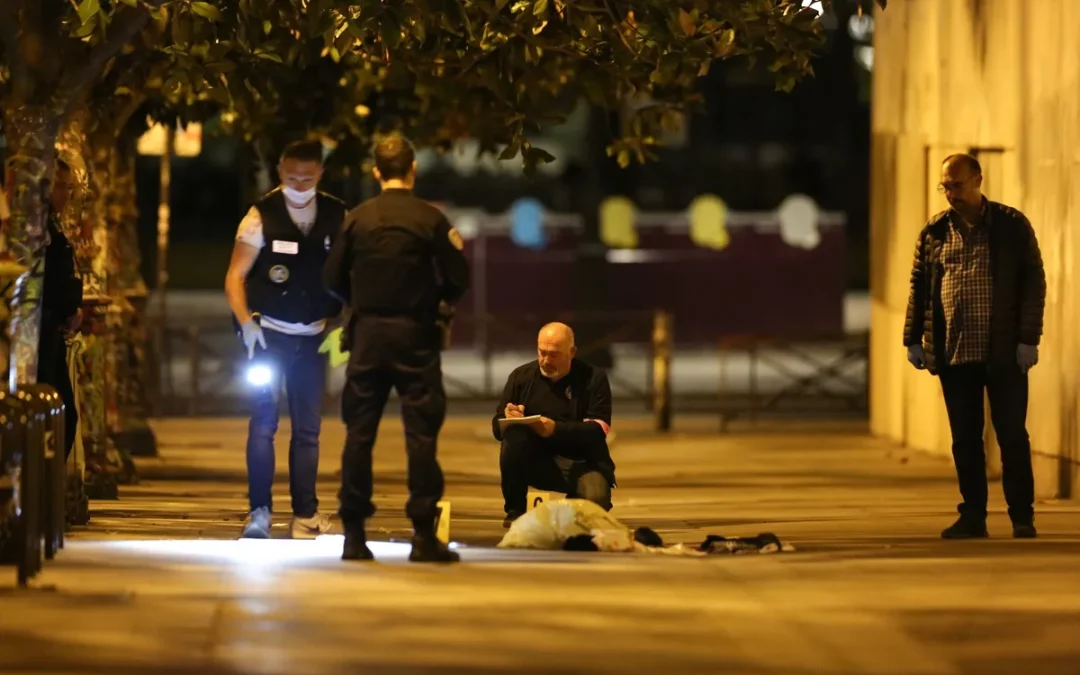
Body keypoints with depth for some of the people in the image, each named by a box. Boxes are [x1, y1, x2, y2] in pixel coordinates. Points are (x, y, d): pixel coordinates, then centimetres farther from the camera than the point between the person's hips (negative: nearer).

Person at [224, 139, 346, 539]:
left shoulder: (337, 217, 2)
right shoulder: (262, 217, -7)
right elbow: (236, 276, -6)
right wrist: (246, 323, -19)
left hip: (313, 337, 3)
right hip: (269, 334, -3)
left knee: (308, 427, 6)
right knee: (264, 421, -9)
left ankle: (305, 514, 11)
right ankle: (259, 512, -6)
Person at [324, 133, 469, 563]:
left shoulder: (357, 218, 0)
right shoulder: (430, 220, -5)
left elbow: (333, 279, 2)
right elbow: (458, 281, -5)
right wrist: (448, 276, 17)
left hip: (367, 334, 2)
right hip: (415, 335, -2)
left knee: (359, 434, 6)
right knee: (421, 433, 0)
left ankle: (354, 534, 5)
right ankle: (423, 534, -4)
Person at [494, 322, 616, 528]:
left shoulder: (593, 378, -2)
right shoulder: (521, 376, 4)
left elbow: (598, 430, -13)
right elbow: (498, 427, 2)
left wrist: (556, 429, -30)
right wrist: (509, 418, -24)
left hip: (580, 462, -1)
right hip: (535, 461, 1)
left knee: (596, 499, -32)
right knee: (514, 435, -30)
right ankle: (515, 511, -13)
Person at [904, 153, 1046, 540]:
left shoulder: (1012, 226, 0)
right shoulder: (934, 232, 9)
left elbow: (1034, 283, -2)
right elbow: (919, 287, 13)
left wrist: (1028, 338, -9)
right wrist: (913, 339, 6)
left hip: (1004, 353, -3)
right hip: (952, 353, 3)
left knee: (1012, 434, 0)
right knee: (964, 439, 5)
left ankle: (1022, 517, 6)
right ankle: (972, 516, 11)